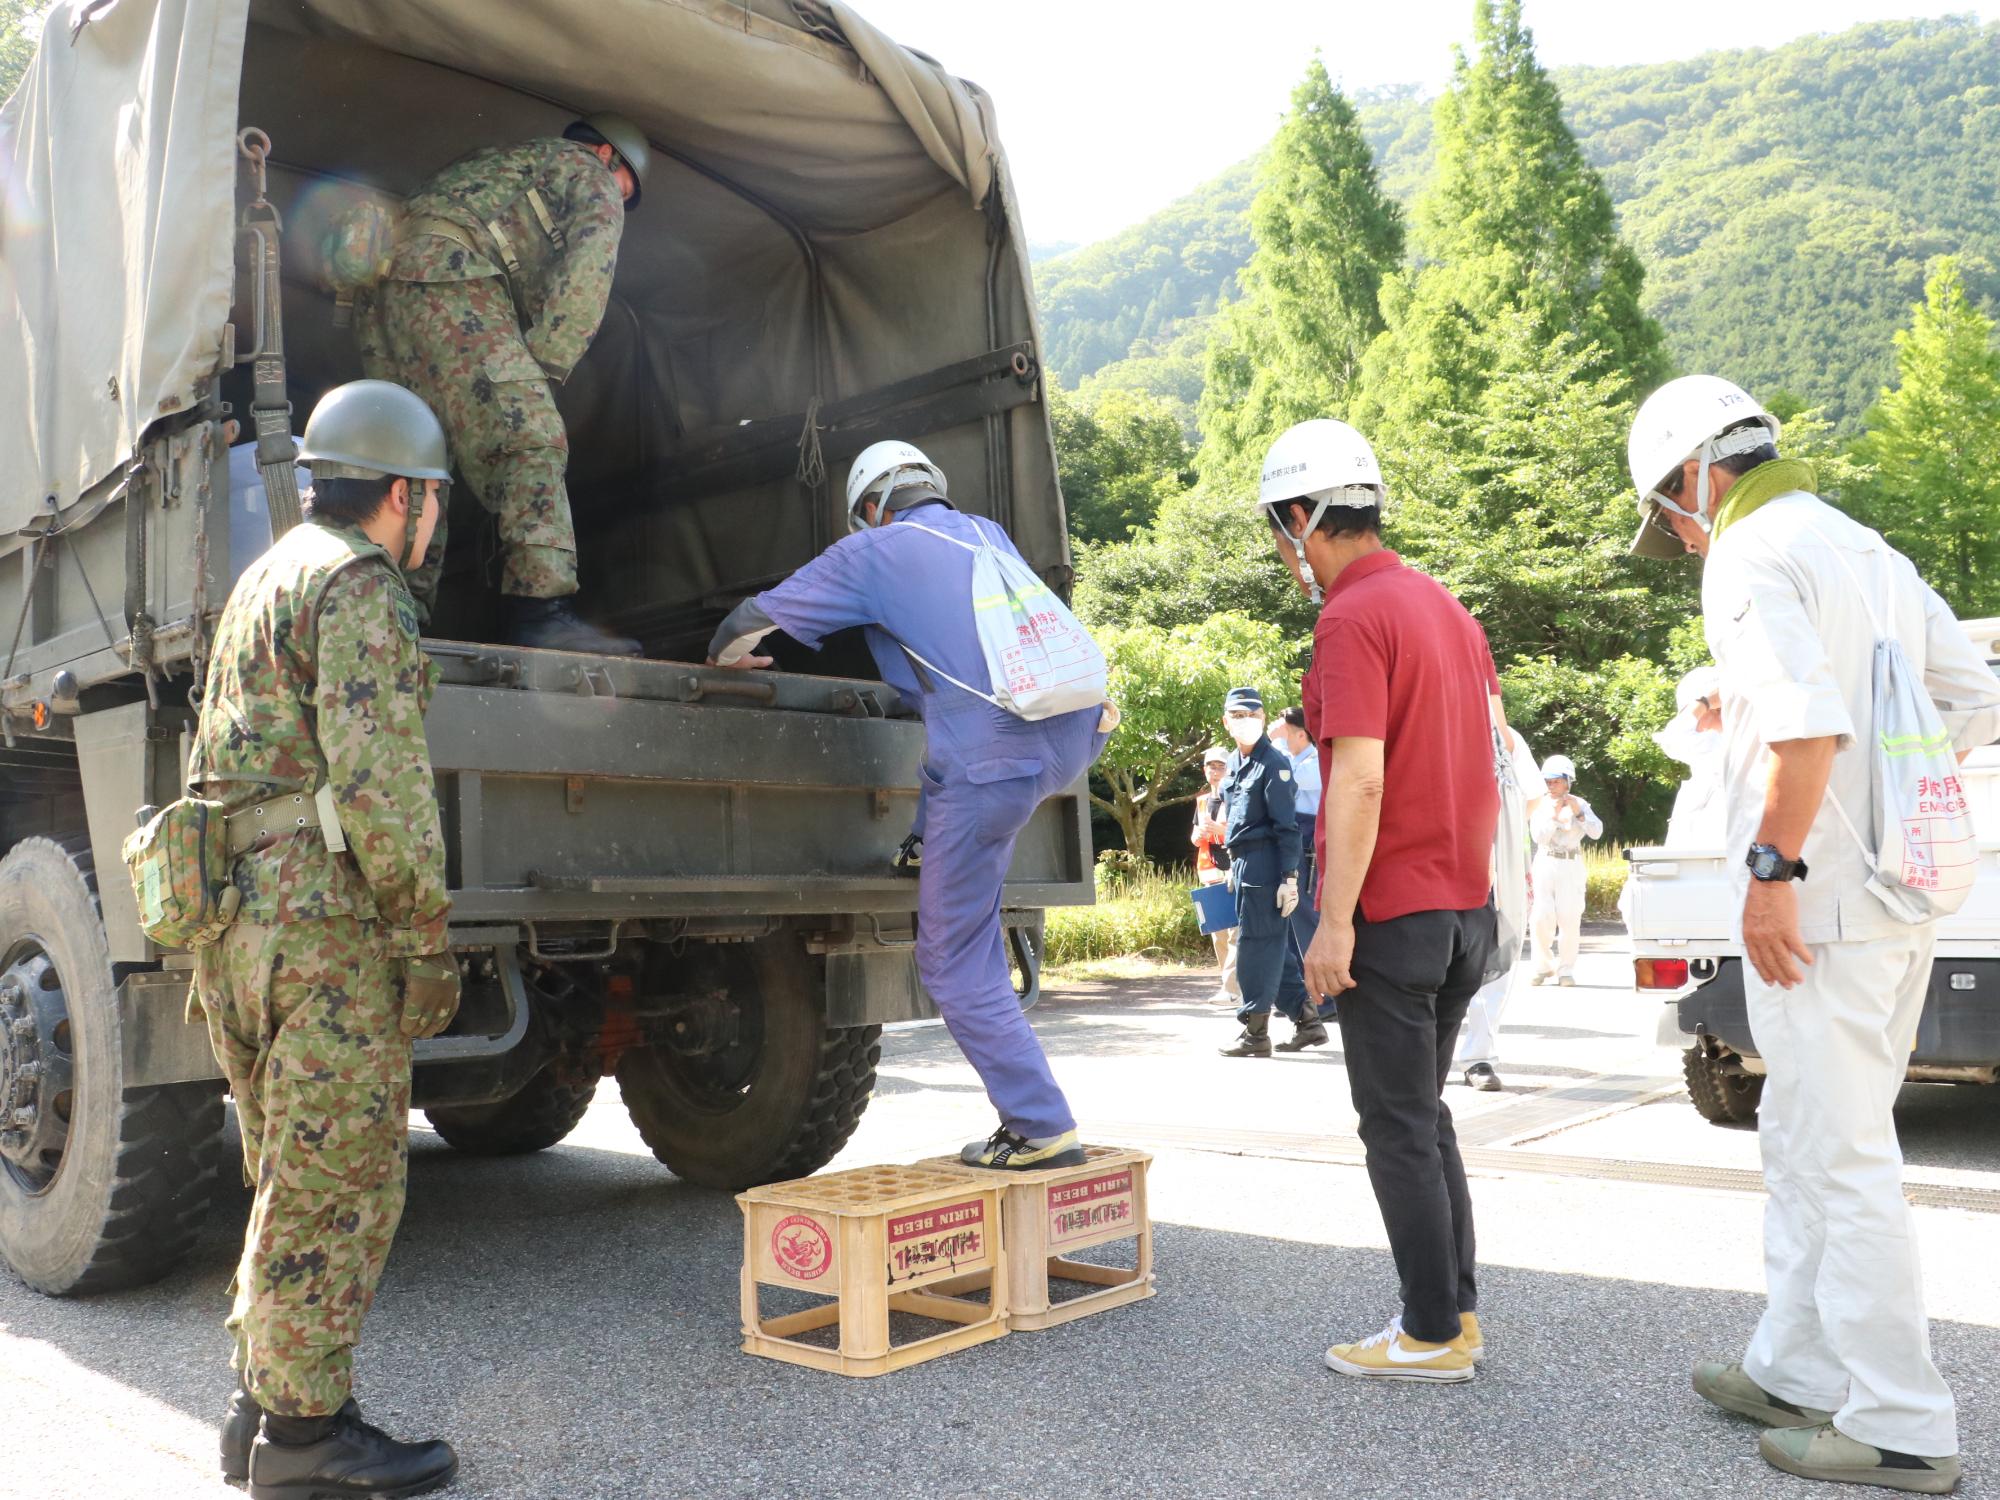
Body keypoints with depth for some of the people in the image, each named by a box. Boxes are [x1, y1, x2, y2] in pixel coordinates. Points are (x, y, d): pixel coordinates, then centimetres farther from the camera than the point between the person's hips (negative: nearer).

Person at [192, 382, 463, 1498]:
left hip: (239, 920, 10)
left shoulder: (265, 581, 23)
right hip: (325, 916, -10)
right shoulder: (355, 586, -9)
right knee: (339, 1179, -3)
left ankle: (267, 1404, 23)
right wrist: (429, 939, -16)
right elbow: (380, 778, -19)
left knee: (295, 1180, 16)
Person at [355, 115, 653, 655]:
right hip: (449, 281, -9)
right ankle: (544, 612, -26)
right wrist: (545, 363, -4)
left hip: (378, 293, 9)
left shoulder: (493, 163, 42)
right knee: (527, 438, -15)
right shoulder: (589, 174, 17)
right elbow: (587, 270, -2)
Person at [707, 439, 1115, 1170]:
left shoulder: (872, 552, 8)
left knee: (957, 965, 5)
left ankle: (1041, 1129, 8)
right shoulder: (989, 534, 23)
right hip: (1073, 735, 7)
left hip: (993, 760, -7)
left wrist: (724, 660, 37)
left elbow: (755, 618, 17)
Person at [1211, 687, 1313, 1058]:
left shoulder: (1273, 762, -10)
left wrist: (1289, 877, -18)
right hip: (1242, 863, 9)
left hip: (1264, 865, -9)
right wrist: (1233, 868, 22)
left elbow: (1286, 825, -14)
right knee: (1271, 946, 12)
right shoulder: (1234, 763, 15)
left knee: (1256, 945, -5)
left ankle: (1254, 1031, 2)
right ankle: (1306, 1020, 20)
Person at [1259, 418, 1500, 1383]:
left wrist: (1335, 921, -19)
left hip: (1390, 913, -9)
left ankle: (1432, 1336, 10)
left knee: (1400, 1129, 1)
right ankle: (1455, 1311, 24)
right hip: (1466, 909, 9)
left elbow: (1360, 779, -22)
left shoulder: (1352, 620, -15)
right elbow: (1492, 754, 16)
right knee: (1423, 1117, 18)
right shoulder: (1447, 608, 14)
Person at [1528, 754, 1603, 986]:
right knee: (1541, 918, -7)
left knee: (1569, 919, -5)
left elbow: (1596, 832, -7)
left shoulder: (1579, 804, 3)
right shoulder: (1541, 805, 1)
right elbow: (1538, 837, -9)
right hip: (1546, 863, 0)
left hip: (1571, 865, 0)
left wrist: (1578, 813, -19)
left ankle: (1566, 970, 5)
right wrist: (1553, 816, -20)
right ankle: (1543, 966, 11)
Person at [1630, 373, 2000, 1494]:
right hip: (1903, 895, 10)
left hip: (1820, 904, -10)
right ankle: (1798, 1374, 28)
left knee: (1842, 1158, -2)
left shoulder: (1750, 554, -10)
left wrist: (1774, 868, -19)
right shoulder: (1871, 551, 18)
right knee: (1808, 1141, 17)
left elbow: (1806, 717, -24)